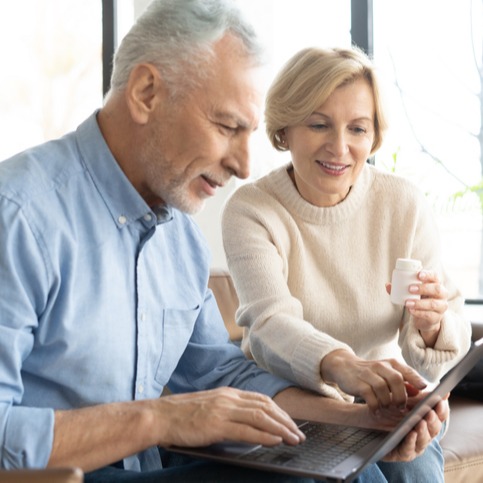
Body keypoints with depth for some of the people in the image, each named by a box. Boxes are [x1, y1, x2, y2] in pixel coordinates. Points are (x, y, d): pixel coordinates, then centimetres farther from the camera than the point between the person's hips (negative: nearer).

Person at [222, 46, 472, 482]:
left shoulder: (404, 205, -6)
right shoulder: (250, 210, -11)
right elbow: (271, 325, -27)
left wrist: (431, 325, -33)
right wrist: (342, 366, -48)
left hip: (390, 409, 2)